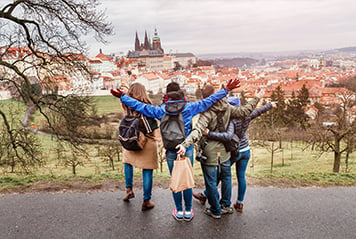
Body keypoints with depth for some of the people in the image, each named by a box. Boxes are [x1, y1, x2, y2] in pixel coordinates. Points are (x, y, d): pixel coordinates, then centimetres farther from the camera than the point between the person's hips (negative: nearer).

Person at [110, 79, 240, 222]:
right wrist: (226, 90, 6)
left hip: (171, 152, 0)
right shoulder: (189, 107, -6)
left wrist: (122, 96, 8)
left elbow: (139, 105, -2)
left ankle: (179, 211, 26)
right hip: (187, 150, 0)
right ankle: (188, 212, 24)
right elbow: (209, 100, -2)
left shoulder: (161, 110, -6)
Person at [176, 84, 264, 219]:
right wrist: (256, 99, 19)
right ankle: (226, 205, 37)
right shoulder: (227, 108, -4)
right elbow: (245, 111, 4)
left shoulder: (207, 113, -19)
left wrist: (185, 144, -44)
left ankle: (215, 211, 22)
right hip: (224, 151, 6)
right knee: (226, 178, 23)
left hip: (209, 153, -5)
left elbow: (198, 131, -33)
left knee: (211, 182, 9)